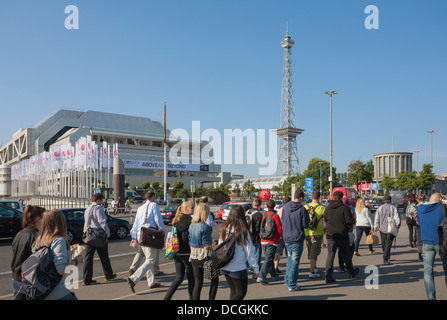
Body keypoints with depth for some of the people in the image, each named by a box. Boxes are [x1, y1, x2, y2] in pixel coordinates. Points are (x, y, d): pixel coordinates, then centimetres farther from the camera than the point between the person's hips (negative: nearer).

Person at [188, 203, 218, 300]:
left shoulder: (191, 226, 4)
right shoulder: (205, 227, -18)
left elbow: (191, 244, 10)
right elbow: (206, 246, -18)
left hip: (194, 257, 7)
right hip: (204, 257, -6)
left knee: (197, 283, 13)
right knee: (215, 280, 14)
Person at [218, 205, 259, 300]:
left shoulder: (223, 229, 0)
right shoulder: (242, 230, -15)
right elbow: (249, 250, -10)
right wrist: (255, 267, -2)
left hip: (224, 267, 6)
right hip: (238, 268, -6)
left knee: (233, 291, 20)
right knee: (241, 292, 8)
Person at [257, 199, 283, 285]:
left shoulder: (263, 215, 2)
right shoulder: (275, 216, -11)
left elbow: (259, 228, 7)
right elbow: (279, 229, -9)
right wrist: (282, 237, 8)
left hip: (263, 241, 6)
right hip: (272, 241, -5)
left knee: (268, 258, 17)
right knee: (268, 260, -3)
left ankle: (274, 275, 30)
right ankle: (261, 277, -9)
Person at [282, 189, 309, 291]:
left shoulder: (285, 207, 1)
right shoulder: (302, 209, -16)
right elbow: (305, 225, -10)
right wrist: (307, 214, 4)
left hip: (286, 238, 5)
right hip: (297, 238, -5)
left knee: (290, 259, 22)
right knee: (294, 262, 3)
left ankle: (287, 280, 28)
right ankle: (292, 285, 10)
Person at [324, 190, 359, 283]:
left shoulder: (328, 208, 1)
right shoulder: (344, 208, -11)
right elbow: (349, 221, -15)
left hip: (330, 235, 2)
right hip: (342, 235, -2)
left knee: (330, 255, 1)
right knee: (346, 255, 16)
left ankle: (328, 276, -7)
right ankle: (351, 272, 36)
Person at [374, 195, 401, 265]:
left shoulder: (380, 208, 0)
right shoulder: (393, 208, -6)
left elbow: (376, 218, 1)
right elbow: (397, 219, -8)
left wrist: (376, 227, 10)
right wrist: (397, 227, 3)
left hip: (382, 229, 2)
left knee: (384, 244, 17)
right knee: (388, 244, 0)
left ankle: (387, 257, 30)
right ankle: (386, 259, -5)